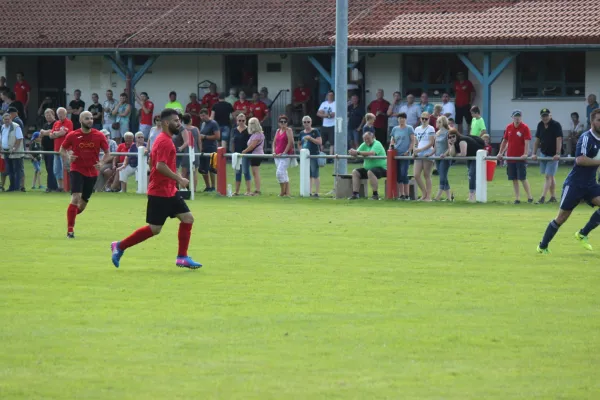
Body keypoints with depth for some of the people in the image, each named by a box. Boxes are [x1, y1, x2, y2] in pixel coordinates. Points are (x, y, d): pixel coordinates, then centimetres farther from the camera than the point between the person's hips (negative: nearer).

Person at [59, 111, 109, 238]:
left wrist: (101, 163, -11)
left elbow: (107, 152, 8)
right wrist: (68, 157, -13)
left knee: (83, 204, 10)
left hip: (92, 173, 3)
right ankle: (70, 230, -14)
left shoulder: (99, 136, -2)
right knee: (76, 198, -21)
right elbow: (62, 149, 8)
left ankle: (71, 216, 41)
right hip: (77, 170, -3)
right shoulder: (72, 135, -5)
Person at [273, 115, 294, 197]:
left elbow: (290, 142, -13)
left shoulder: (288, 130, -4)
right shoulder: (278, 131, 16)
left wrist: (283, 153, -16)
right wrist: (274, 152, 2)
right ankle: (287, 192, 10)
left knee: (279, 172, -18)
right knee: (284, 174, 8)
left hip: (286, 155, -8)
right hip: (277, 156, 8)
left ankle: (283, 191, -9)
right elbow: (275, 143, 18)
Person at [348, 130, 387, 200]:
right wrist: (353, 152, -27)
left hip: (381, 168, -8)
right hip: (367, 168, 8)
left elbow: (372, 153, -32)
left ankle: (375, 195, -30)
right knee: (355, 172, -6)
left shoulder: (377, 144, -13)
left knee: (370, 172, -36)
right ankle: (355, 194, -8)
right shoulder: (364, 145, 10)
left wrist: (358, 153, -34)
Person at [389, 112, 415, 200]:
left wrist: (408, 151, -11)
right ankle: (401, 194, 9)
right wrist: (391, 148, -1)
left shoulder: (409, 128, 1)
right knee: (398, 175, 4)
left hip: (405, 154, -5)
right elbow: (392, 141, 18)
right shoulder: (395, 129, 15)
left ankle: (407, 195, -7)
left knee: (404, 174, -12)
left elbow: (413, 141, -2)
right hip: (396, 155, 5)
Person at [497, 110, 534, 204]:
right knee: (514, 179, 5)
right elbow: (504, 141, 17)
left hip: (521, 157, -5)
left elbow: (527, 142, -14)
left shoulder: (525, 128, -6)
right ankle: (517, 198, 9)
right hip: (510, 157, 5)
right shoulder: (509, 127, 9)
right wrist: (500, 153, 14)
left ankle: (529, 197, 3)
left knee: (522, 178, -7)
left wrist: (525, 154, -24)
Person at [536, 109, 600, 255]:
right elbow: (580, 159, -29)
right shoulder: (586, 138, -16)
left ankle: (583, 234, -3)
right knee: (562, 217, -2)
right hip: (575, 184, -7)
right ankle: (542, 246, 14)